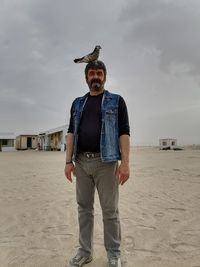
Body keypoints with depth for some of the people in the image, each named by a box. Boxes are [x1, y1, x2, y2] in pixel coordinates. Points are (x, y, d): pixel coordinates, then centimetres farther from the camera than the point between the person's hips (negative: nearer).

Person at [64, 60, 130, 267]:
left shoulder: (116, 101, 6)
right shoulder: (78, 103, 16)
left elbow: (124, 132, -3)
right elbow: (71, 132, 11)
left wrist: (125, 162, -13)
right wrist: (68, 161, 2)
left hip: (105, 161, -3)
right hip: (81, 162, 4)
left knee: (110, 210, 3)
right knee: (84, 208, 12)